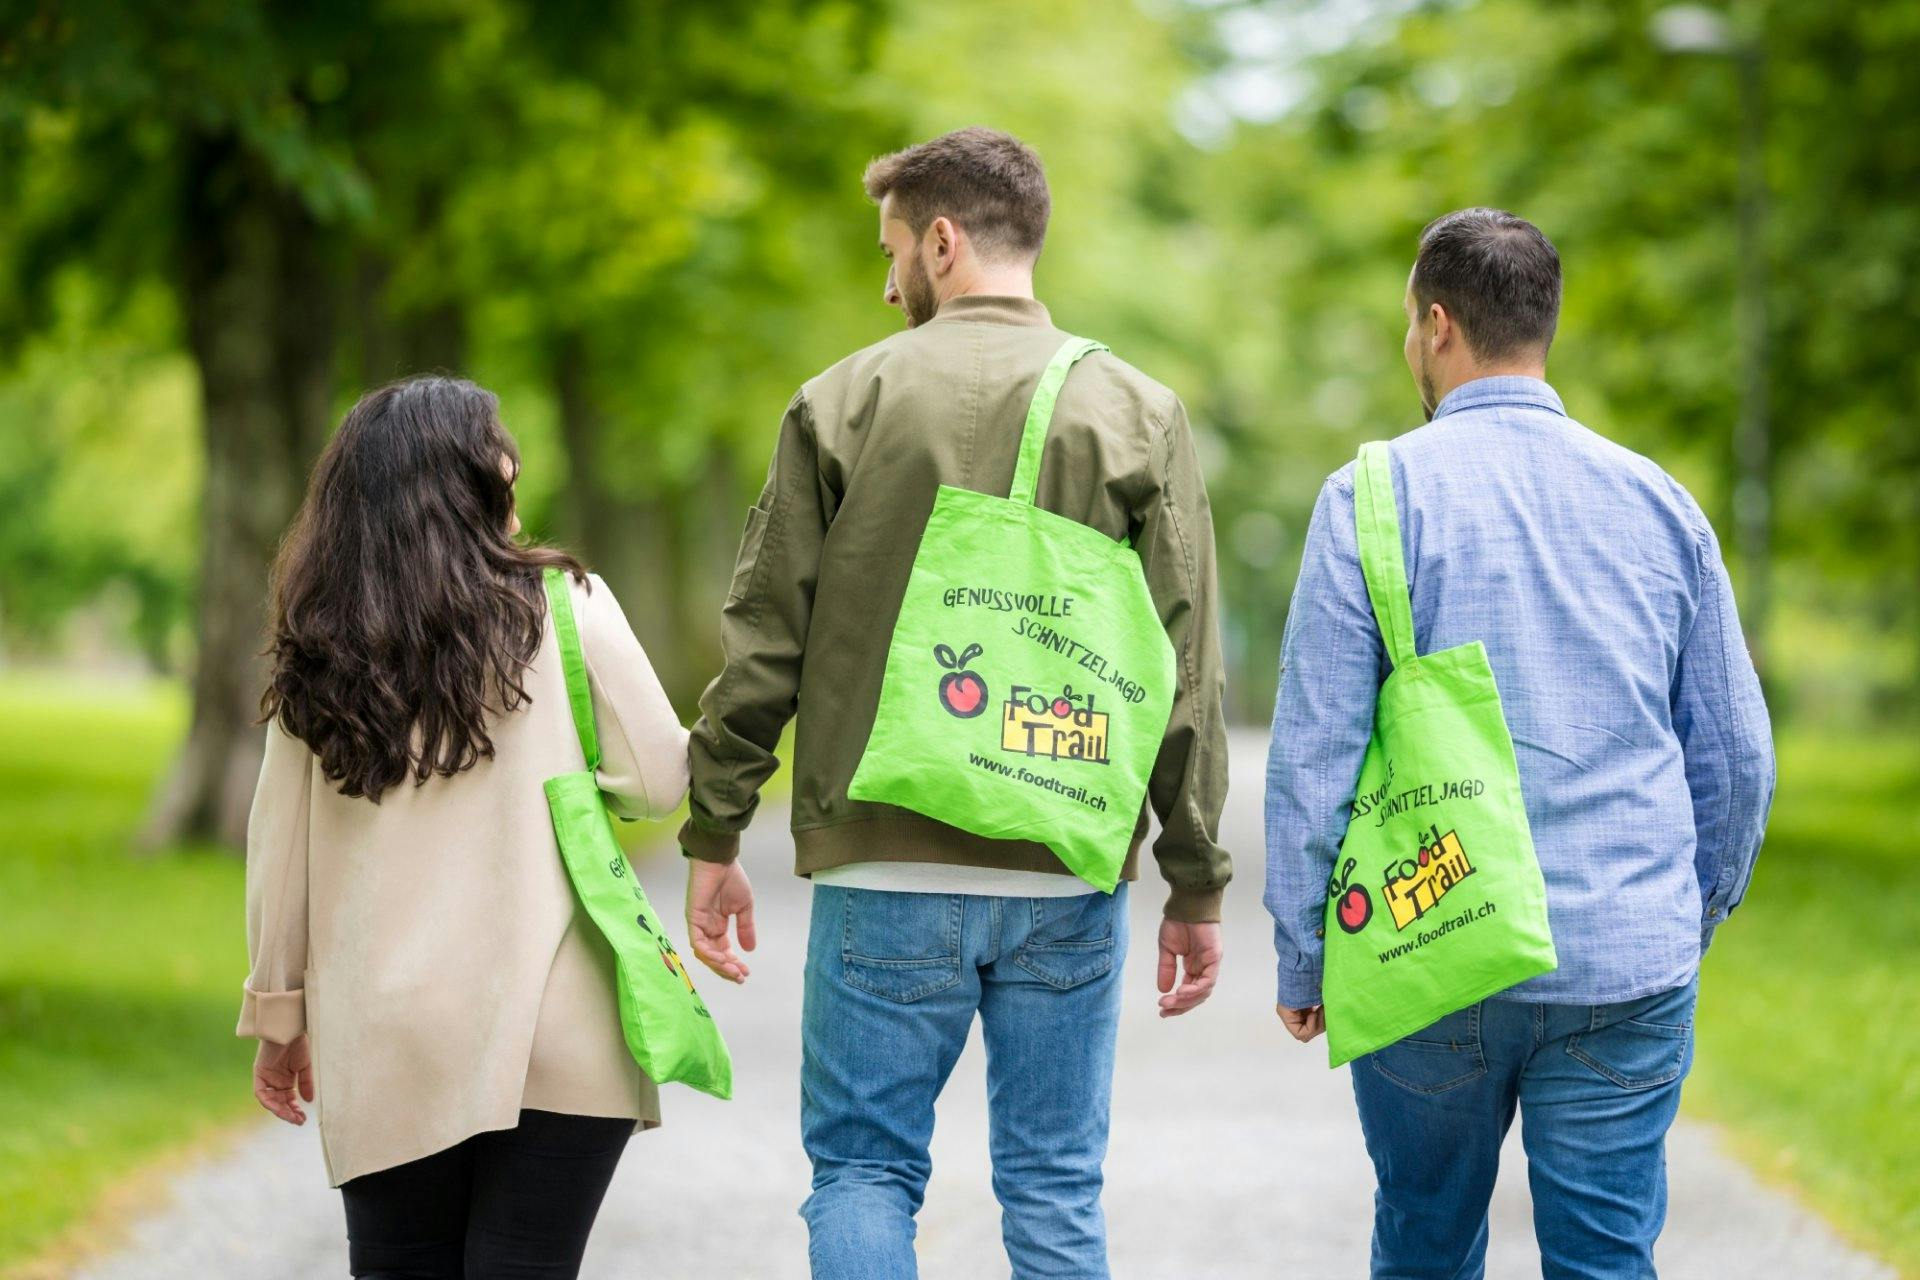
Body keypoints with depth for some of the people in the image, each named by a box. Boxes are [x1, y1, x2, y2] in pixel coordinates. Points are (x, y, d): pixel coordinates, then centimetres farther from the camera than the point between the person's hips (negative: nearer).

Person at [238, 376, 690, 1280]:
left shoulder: (317, 655, 4)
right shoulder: (566, 608, -3)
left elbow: (280, 848, 7)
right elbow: (661, 782, -2)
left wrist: (280, 1012, 17)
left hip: (383, 1040, 2)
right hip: (552, 1032, -2)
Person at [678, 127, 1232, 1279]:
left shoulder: (844, 402, 0)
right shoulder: (1139, 413, 3)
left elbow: (764, 643, 0)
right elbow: (1186, 674, 0)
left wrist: (714, 840, 8)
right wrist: (1198, 883, 5)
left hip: (884, 870, -1)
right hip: (1068, 881, 1)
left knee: (863, 1171, 8)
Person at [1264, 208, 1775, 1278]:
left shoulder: (1375, 495, -3)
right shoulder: (1660, 502, 7)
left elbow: (1314, 752, -6)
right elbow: (1737, 759, 10)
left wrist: (1303, 958, 2)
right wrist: (1693, 923, 24)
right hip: (1628, 971, 2)